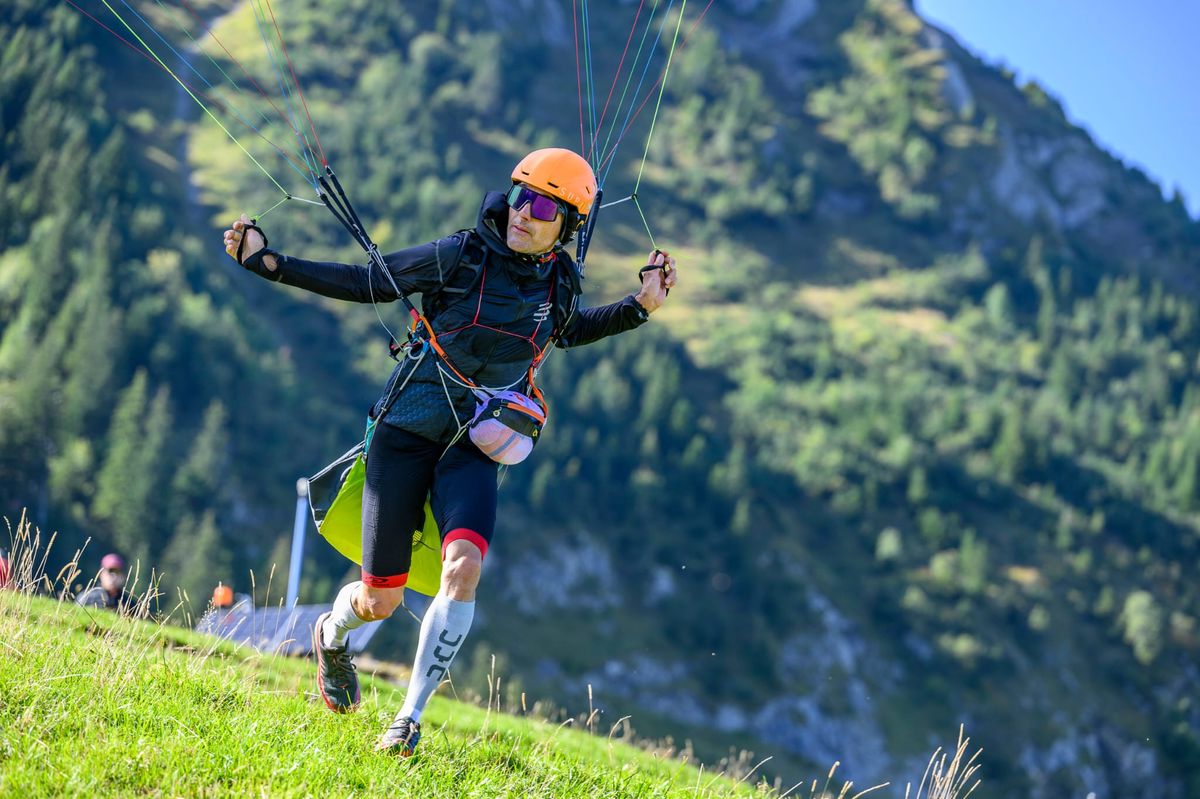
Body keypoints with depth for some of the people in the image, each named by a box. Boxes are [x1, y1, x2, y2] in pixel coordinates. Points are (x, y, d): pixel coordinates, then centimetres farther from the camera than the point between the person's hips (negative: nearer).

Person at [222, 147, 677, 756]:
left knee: (463, 569, -26)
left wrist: (641, 306, 10)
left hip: (474, 446, 2)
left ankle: (409, 721, -12)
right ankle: (331, 635, 39)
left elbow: (569, 331, 24)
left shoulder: (560, 284, 0)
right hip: (406, 430, -2)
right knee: (378, 602, -1)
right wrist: (268, 262, -11)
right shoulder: (460, 257, -11)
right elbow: (367, 284, -4)